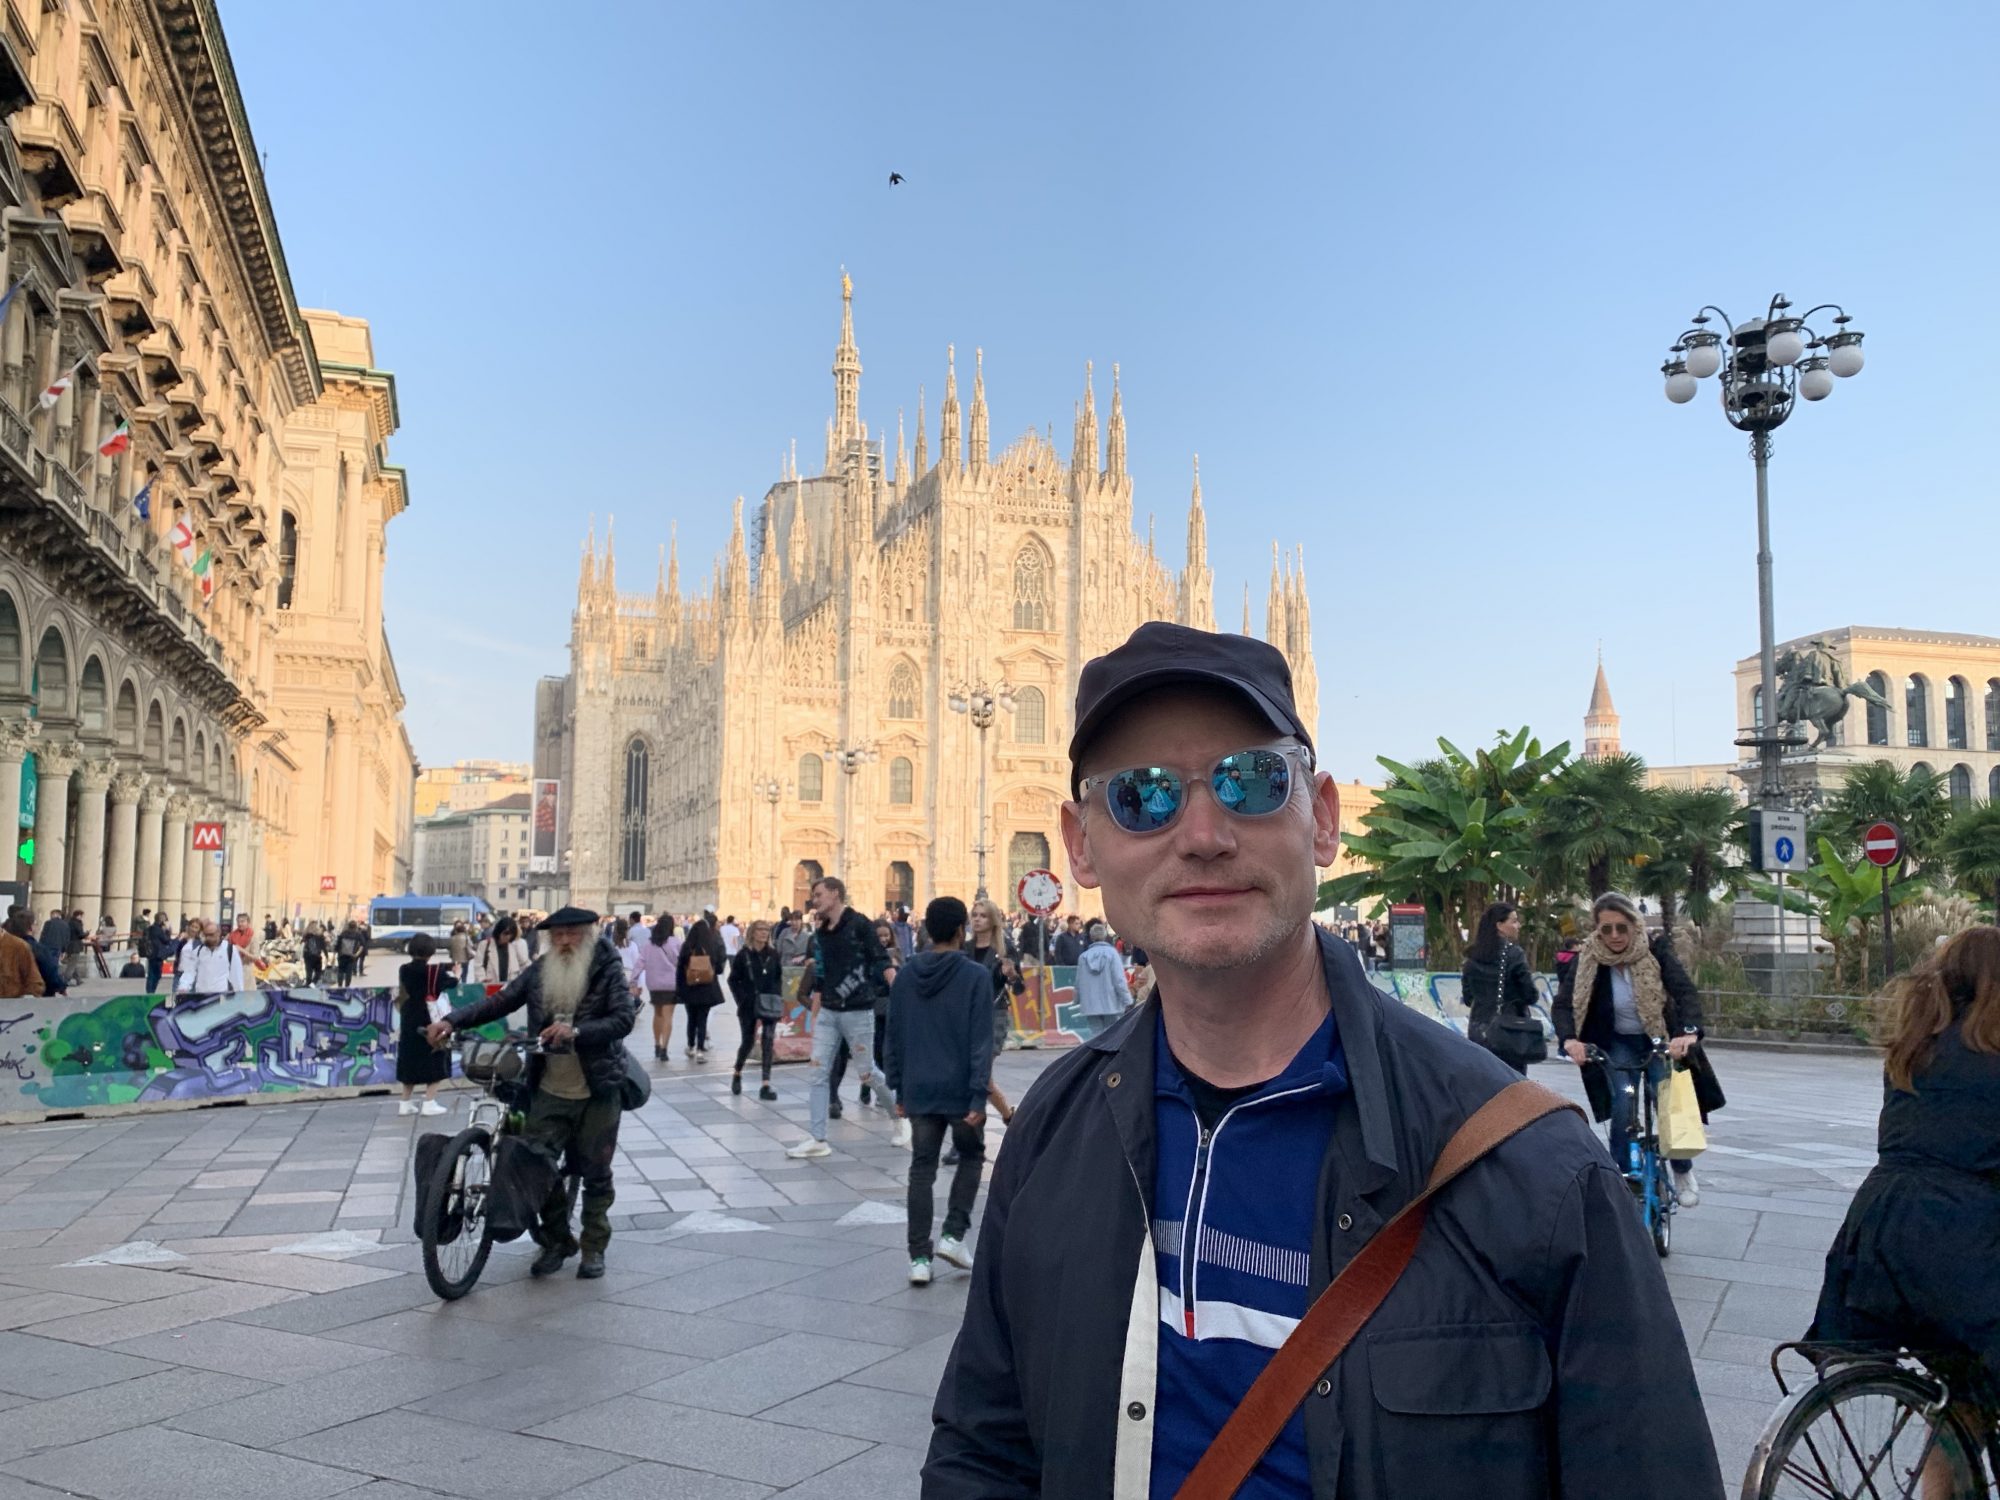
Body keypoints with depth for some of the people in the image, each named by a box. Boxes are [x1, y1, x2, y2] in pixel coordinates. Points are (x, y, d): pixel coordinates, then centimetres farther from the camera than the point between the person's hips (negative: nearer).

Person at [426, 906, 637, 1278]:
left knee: (595, 1173, 7)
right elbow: (499, 1001, -4)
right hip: (549, 1091, 3)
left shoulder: (608, 970, -9)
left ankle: (594, 1247, 24)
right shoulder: (539, 972, 2)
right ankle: (557, 1240, 22)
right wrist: (452, 1021, -17)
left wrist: (576, 1031, -33)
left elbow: (623, 1018, -19)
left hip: (597, 1091, -3)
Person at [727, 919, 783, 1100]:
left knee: (768, 1042, -6)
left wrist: (778, 997, 0)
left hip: (769, 1006, 2)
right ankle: (737, 1074, 34)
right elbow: (733, 980, -1)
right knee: (748, 1041, 7)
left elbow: (779, 978, 12)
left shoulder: (773, 954, 3)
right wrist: (742, 1000, -9)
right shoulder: (743, 954, -4)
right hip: (749, 1006, -2)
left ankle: (766, 1085, -7)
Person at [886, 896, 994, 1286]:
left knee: (922, 1169, 9)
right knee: (971, 1156, 18)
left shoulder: (905, 976, 4)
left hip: (919, 1091, 3)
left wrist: (898, 1087, 14)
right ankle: (953, 1235, 9)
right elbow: (981, 1041, -14)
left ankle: (919, 1257, 7)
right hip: (960, 1090, -3)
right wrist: (979, 1094, -12)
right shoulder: (976, 976, -10)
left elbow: (893, 1037, 7)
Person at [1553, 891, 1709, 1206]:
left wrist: (1689, 1032, -45)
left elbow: (1686, 993, -26)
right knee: (1623, 1109, -17)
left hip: (1660, 1041, 0)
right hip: (1618, 1044, 0)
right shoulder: (1587, 959, -16)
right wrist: (1569, 1038, -38)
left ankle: (1683, 1171, 16)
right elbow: (1562, 1004, -18)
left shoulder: (1655, 952, -17)